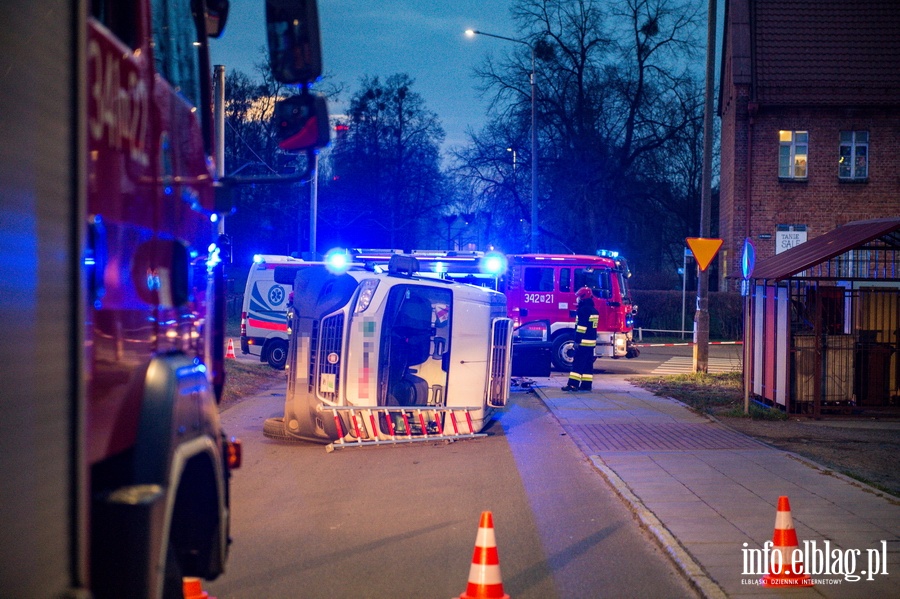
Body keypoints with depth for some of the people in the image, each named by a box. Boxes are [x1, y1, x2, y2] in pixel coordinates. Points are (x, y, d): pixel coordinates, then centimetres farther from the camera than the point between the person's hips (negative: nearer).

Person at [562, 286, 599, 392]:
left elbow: (581, 327, -20)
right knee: (588, 364, 10)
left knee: (578, 363, -11)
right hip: (592, 342, 9)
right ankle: (586, 384, 10)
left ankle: (573, 384, -16)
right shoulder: (594, 310, 16)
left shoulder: (583, 310, -14)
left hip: (583, 342, -9)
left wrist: (577, 341, -20)